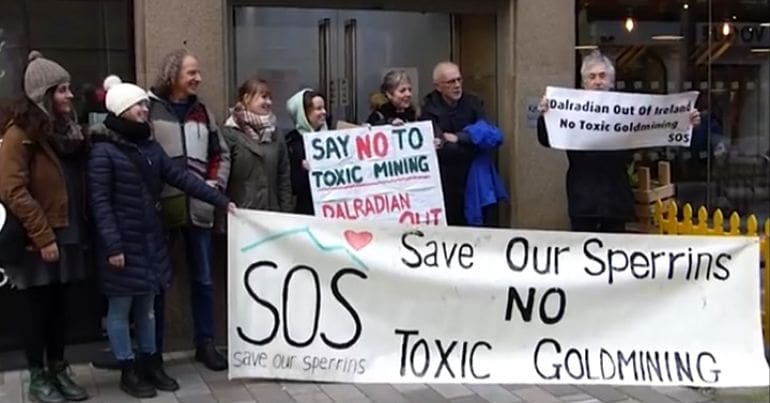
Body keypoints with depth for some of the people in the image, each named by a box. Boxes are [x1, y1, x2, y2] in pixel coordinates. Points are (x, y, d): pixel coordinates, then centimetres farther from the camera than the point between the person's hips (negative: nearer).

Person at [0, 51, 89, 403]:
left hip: (68, 235, 7)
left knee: (59, 306, 14)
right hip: (39, 241, -7)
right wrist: (42, 236, -19)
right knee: (38, 308, 4)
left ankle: (59, 370, 26)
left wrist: (81, 228, 8)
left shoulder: (67, 129, 12)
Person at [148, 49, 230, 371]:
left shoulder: (201, 112, 13)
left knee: (203, 279, 12)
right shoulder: (148, 107, -5)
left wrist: (215, 185, 5)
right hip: (159, 207, -5)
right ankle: (153, 350, 16)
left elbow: (221, 154, 19)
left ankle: (205, 344, 24)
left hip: (199, 207, 5)